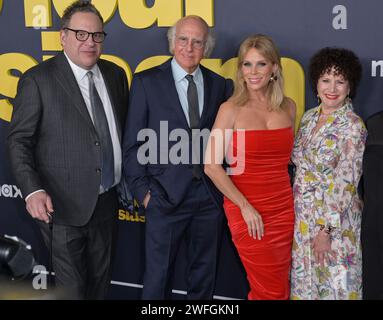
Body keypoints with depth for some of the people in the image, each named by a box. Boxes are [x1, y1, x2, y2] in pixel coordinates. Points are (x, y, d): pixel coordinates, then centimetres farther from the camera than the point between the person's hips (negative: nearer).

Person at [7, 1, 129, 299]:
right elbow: (19, 140, -10)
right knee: (72, 286, 9)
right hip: (64, 205, -5)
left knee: (101, 280, 19)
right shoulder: (38, 79, -11)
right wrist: (33, 190, -22)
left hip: (107, 202, 5)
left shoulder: (115, 75, 6)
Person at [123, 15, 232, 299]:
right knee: (158, 276, 6)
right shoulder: (147, 82, -1)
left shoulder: (220, 85, 7)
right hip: (166, 195, -3)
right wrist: (142, 191, -6)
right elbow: (133, 143, -1)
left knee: (204, 276, 15)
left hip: (210, 196, 3)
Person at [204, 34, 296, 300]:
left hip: (284, 208, 4)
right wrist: (245, 207, -13)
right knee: (272, 290, 3)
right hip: (246, 211, -4)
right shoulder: (231, 109, -7)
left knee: (281, 286, 13)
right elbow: (212, 166, -10)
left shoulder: (288, 107, 6)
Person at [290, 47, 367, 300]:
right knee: (304, 277, 15)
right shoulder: (309, 117, 5)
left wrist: (326, 229, -18)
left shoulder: (353, 126, -15)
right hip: (303, 213, 6)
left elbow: (345, 183, -17)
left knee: (333, 281, 6)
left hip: (334, 216, -6)